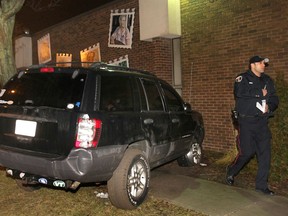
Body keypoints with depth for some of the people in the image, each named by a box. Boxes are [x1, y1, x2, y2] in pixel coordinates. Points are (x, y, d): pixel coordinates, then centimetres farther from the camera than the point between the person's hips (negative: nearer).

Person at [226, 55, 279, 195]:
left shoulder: (267, 81, 15)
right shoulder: (242, 78, -2)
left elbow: (275, 100, 13)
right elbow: (239, 93, -22)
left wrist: (269, 106, -11)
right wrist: (260, 94, -12)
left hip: (262, 122, 5)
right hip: (247, 121, -5)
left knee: (265, 153, 2)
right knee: (247, 152, -5)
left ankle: (261, 185, 13)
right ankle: (231, 171, 22)